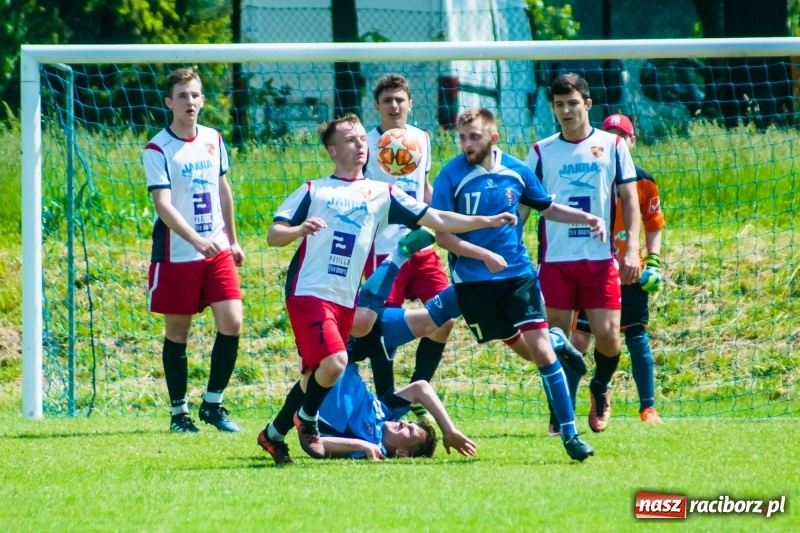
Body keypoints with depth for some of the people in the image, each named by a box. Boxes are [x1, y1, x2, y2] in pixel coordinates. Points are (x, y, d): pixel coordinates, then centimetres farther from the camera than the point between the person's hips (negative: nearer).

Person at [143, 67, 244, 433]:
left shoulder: (213, 140, 8)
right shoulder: (158, 149, -11)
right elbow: (163, 204, -19)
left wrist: (232, 239, 22)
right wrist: (198, 241, -31)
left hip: (217, 252, 4)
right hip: (176, 255, -4)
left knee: (232, 322, -7)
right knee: (177, 332, 3)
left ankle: (212, 404, 7)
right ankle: (179, 412, 15)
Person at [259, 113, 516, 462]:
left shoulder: (381, 194, 12)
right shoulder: (313, 191, 4)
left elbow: (437, 220, 8)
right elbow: (273, 236, 0)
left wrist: (488, 221, -1)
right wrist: (300, 229, -22)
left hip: (346, 301, 5)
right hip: (309, 292, -5)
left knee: (314, 375, 9)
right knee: (334, 361, -22)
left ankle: (274, 434, 27)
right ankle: (307, 418, 4)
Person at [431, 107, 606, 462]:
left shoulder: (516, 171, 2)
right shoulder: (451, 177, -9)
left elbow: (547, 207, 18)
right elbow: (442, 236, -10)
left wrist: (585, 218, 3)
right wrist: (484, 255, -22)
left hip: (518, 273, 1)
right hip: (473, 281, -1)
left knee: (540, 349, -9)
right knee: (520, 346, 5)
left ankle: (570, 433, -6)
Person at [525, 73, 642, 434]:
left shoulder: (612, 146, 4)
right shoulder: (541, 152, 5)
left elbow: (630, 199, 5)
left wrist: (632, 248, -6)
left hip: (601, 258, 0)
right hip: (555, 259, 0)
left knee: (607, 335, -5)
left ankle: (600, 389, 24)